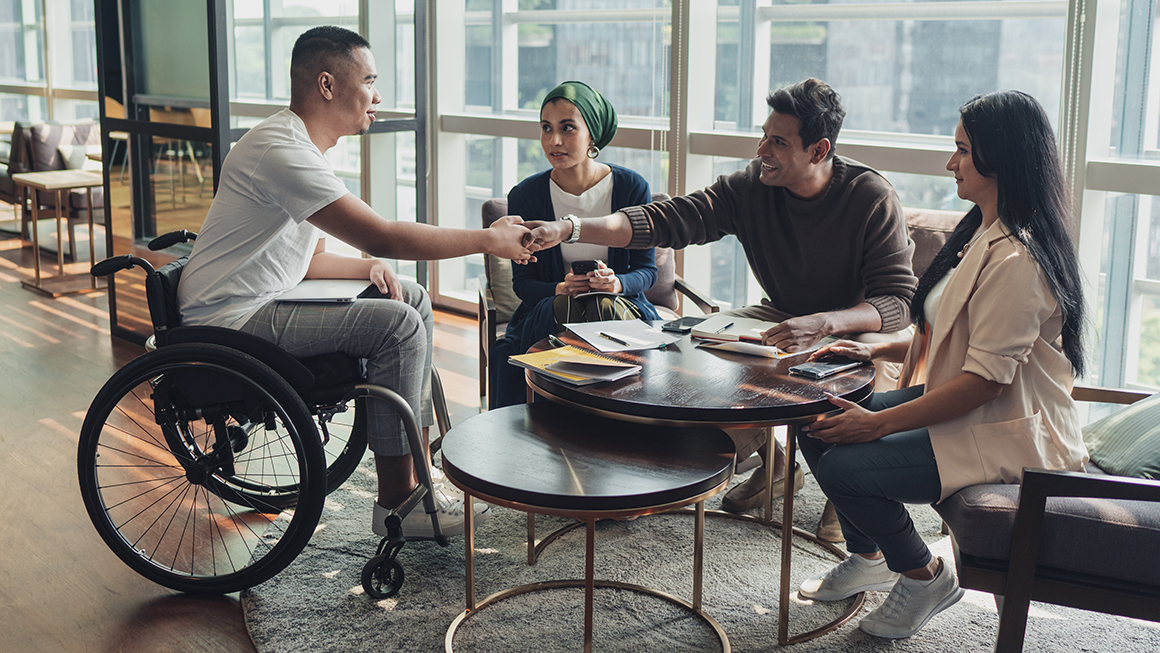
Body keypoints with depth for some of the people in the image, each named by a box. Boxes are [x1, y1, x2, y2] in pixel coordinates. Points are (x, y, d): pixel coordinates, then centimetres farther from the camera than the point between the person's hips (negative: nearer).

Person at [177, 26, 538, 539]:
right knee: (397, 323, -20)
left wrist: (370, 268, -1)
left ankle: (417, 468, 9)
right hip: (229, 323, -10)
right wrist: (490, 239, -19)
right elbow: (381, 236, -27)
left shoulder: (302, 148, 13)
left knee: (412, 299, 8)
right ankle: (397, 501, -11)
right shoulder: (279, 150, -22)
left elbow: (306, 261, 19)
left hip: (263, 305, 11)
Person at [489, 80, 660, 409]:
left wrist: (616, 283, -21)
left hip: (623, 303, 0)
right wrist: (560, 290, -21)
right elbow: (522, 280, 1)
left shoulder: (632, 187, -3)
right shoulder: (525, 196, -3)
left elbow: (646, 269, 2)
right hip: (547, 310, 0)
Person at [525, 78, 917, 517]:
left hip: (854, 325, -4)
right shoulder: (751, 188, -12)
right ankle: (773, 464, 6)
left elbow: (898, 301, -28)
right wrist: (567, 230, -30)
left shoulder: (872, 198, -23)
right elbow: (665, 222, -18)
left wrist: (822, 323, -47)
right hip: (780, 316, 5)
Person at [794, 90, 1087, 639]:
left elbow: (985, 379, -26)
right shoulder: (983, 234, 10)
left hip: (1008, 434, -10)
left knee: (844, 466, -22)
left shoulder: (1016, 259, -24)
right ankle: (868, 557, 21)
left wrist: (880, 423, -24)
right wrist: (875, 351, 5)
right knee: (818, 425, 3)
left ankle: (924, 575, 4)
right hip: (961, 408, 10)